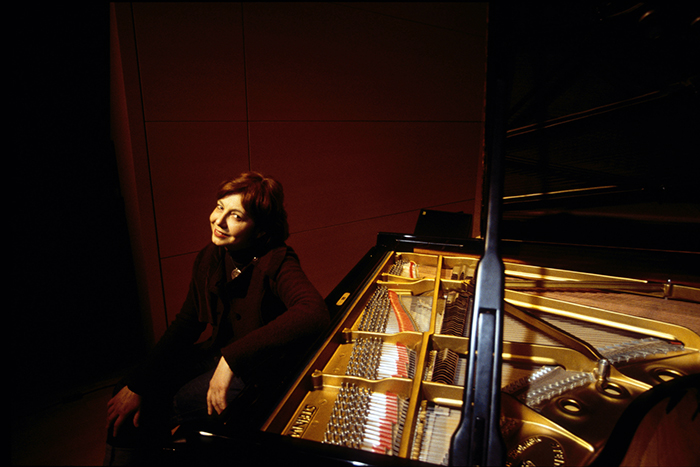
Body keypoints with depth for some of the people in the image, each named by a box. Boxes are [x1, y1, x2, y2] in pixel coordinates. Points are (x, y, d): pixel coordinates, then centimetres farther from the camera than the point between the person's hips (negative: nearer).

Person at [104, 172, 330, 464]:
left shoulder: (275, 263, -25)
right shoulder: (210, 259, -3)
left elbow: (314, 313, -44)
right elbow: (187, 323, 4)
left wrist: (232, 358, -42)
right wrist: (138, 384, -1)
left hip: (257, 367, -6)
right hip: (218, 353, 7)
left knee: (163, 408, -15)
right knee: (127, 398, 0)